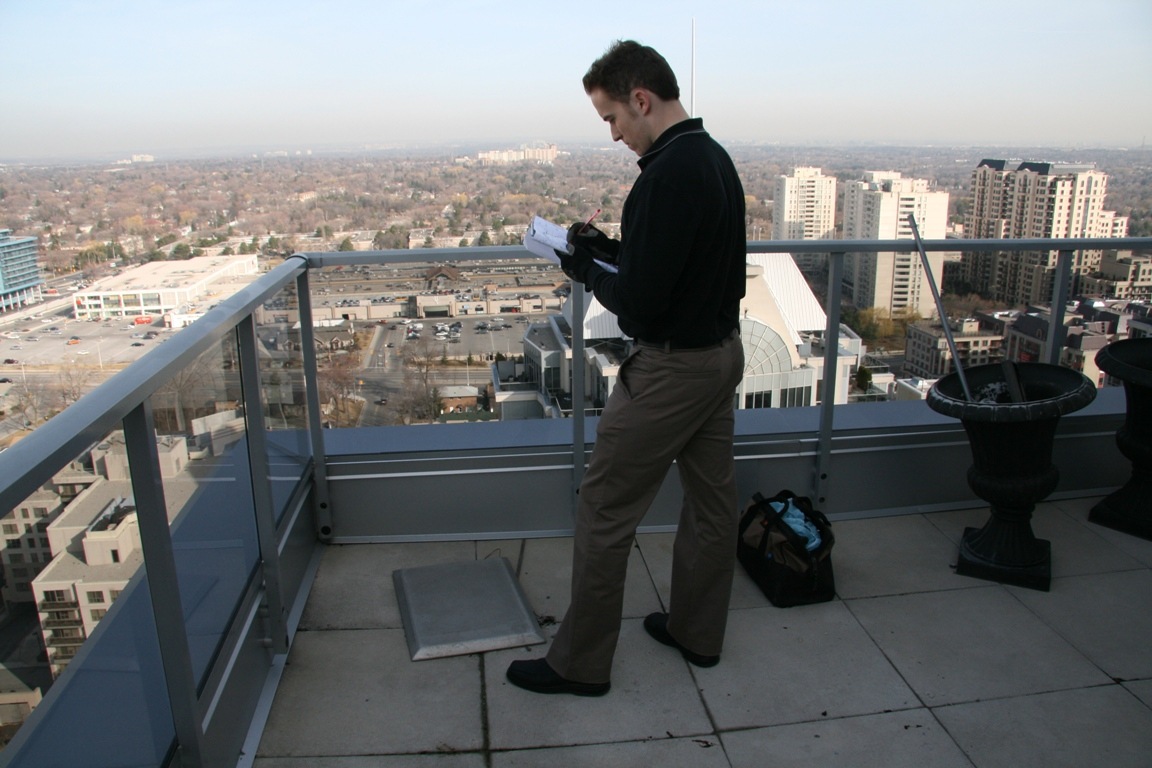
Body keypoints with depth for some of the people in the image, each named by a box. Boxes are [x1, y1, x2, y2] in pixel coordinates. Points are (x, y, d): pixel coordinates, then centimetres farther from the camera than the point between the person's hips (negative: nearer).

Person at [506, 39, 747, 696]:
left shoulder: (668, 174, -23)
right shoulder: (716, 157, 8)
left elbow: (639, 303, -25)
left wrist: (590, 271, -6)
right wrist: (612, 249, 8)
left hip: (672, 367, -10)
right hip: (723, 351, 10)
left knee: (605, 513, 2)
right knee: (712, 497, 18)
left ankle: (581, 663, 16)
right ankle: (698, 632, 36)